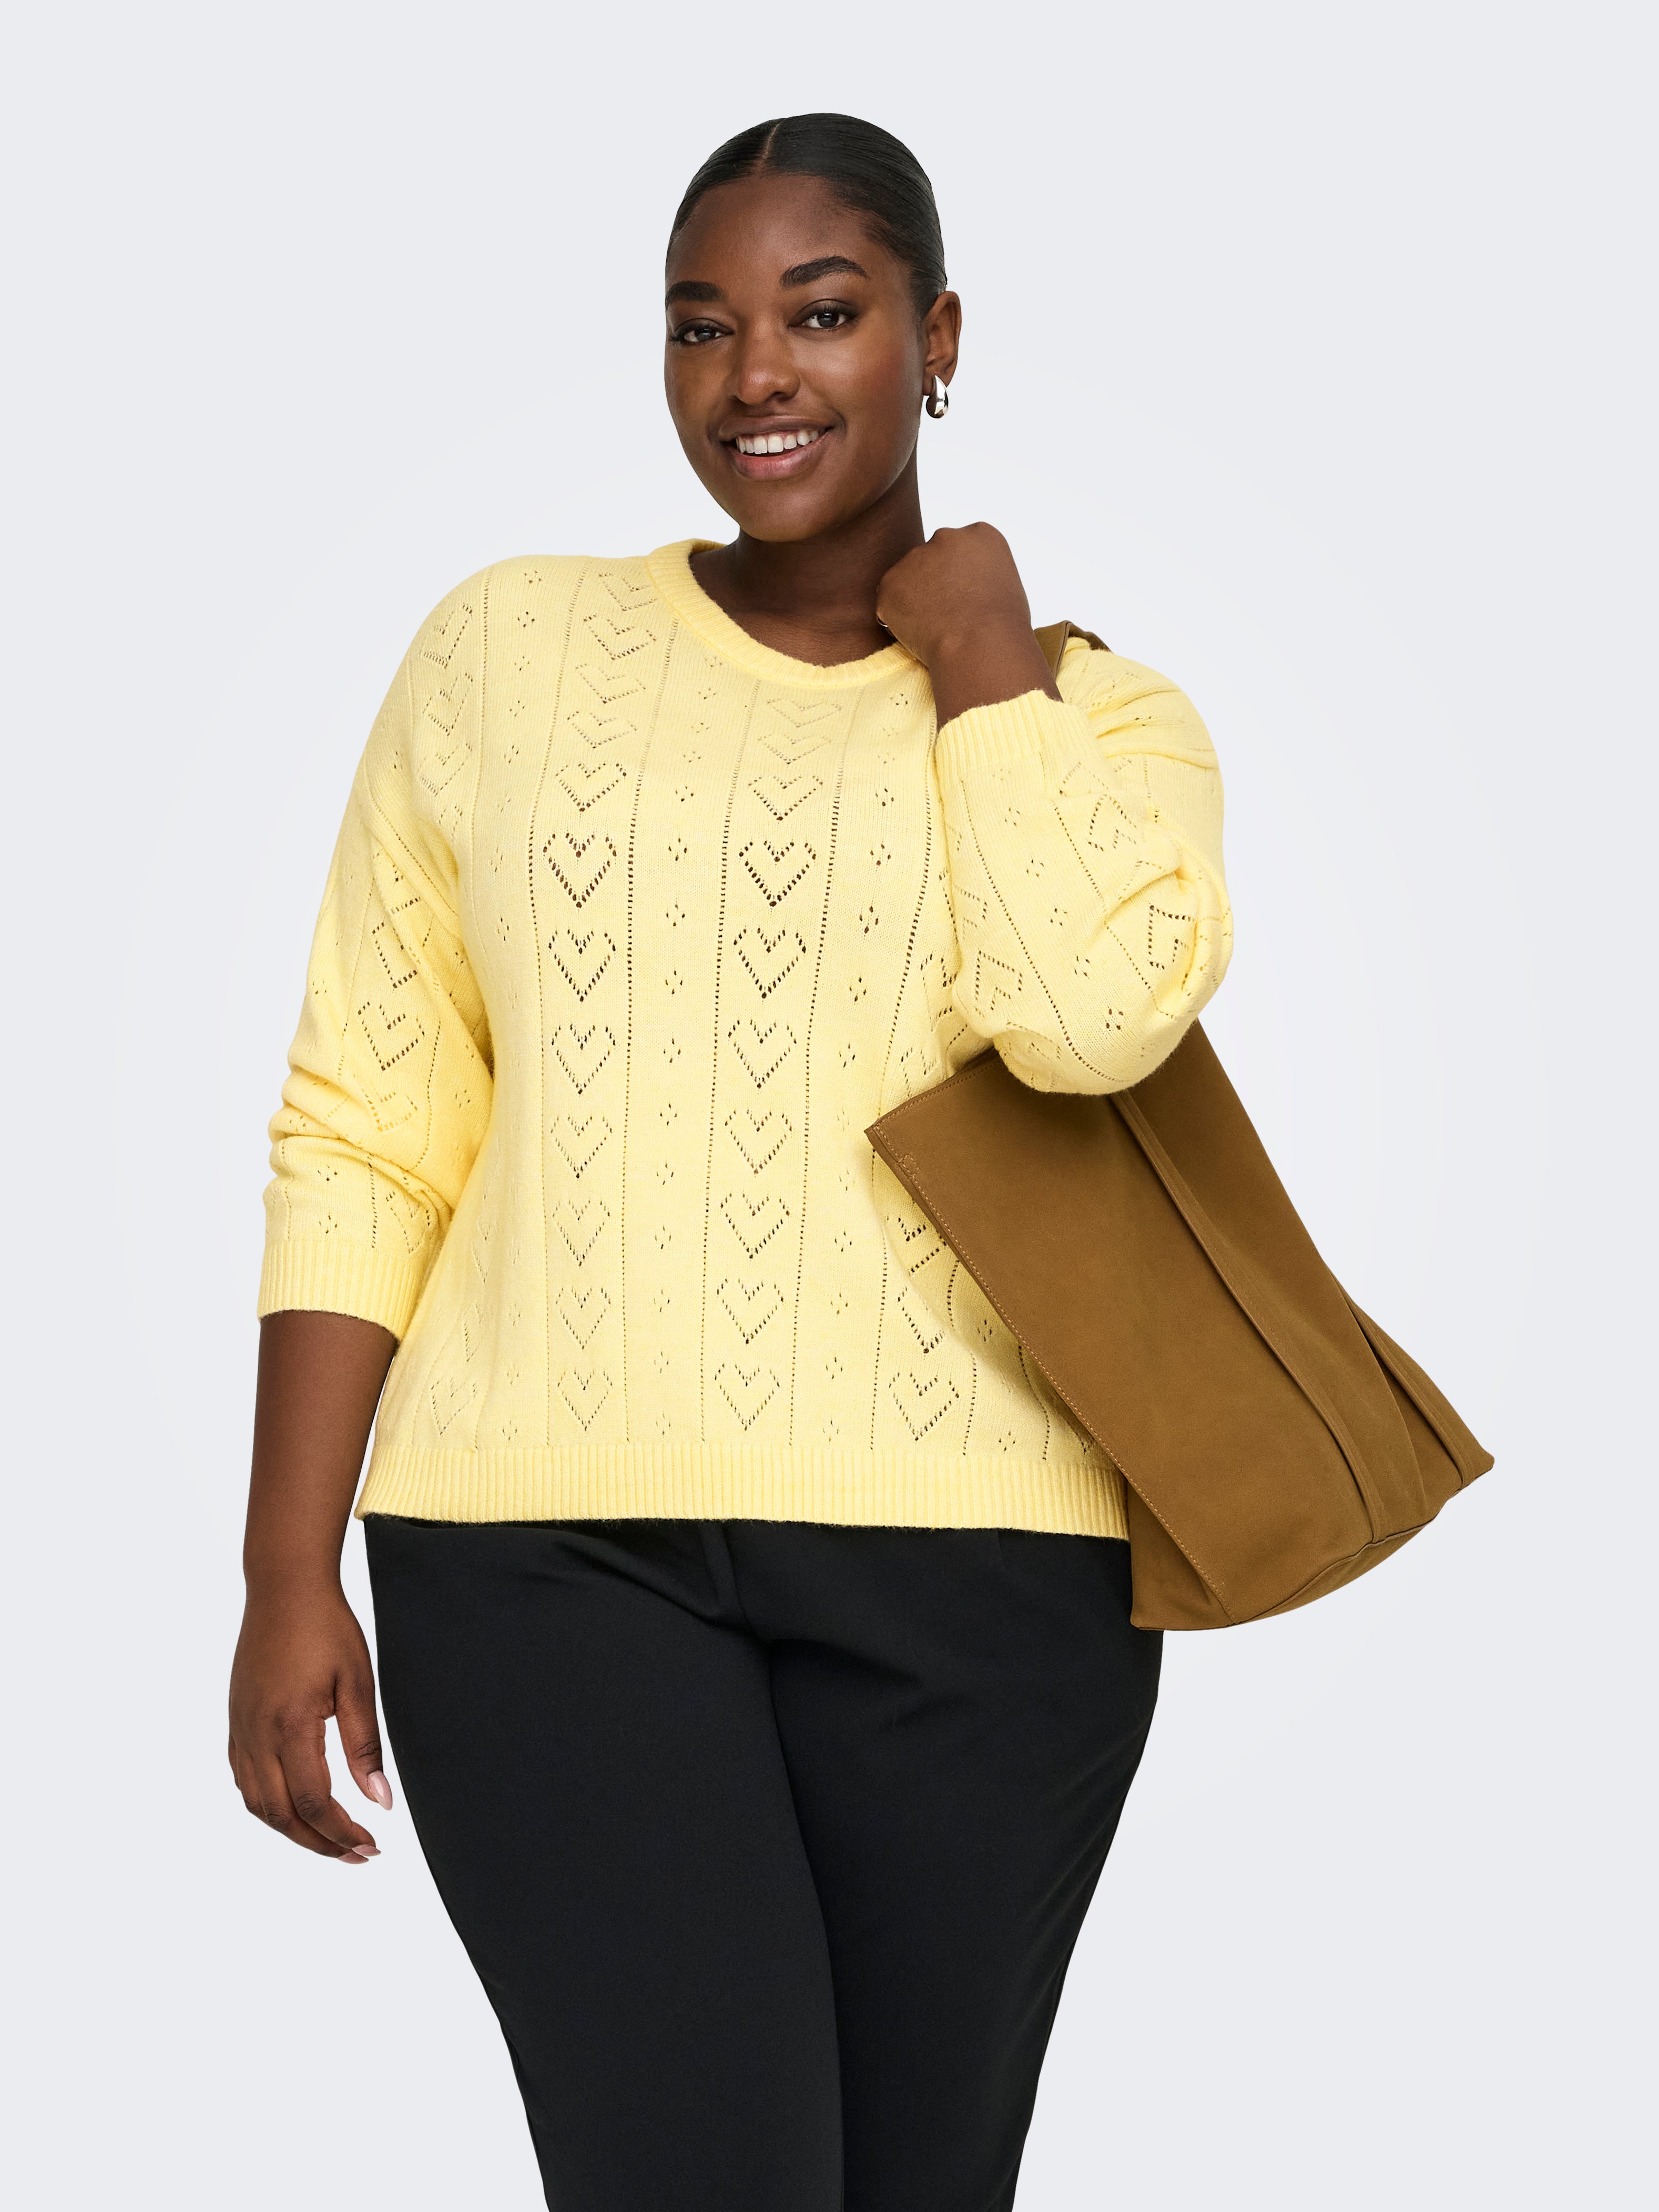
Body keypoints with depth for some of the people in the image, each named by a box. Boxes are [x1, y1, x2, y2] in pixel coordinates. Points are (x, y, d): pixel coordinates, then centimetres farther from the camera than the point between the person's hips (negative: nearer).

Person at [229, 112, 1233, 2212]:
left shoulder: (1095, 716, 10)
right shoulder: (506, 653, 9)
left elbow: (1095, 1010, -13)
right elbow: (362, 1135, 7)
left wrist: (977, 656, 0)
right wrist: (290, 1576, 1)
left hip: (972, 1570, 1)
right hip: (554, 1551, -1)